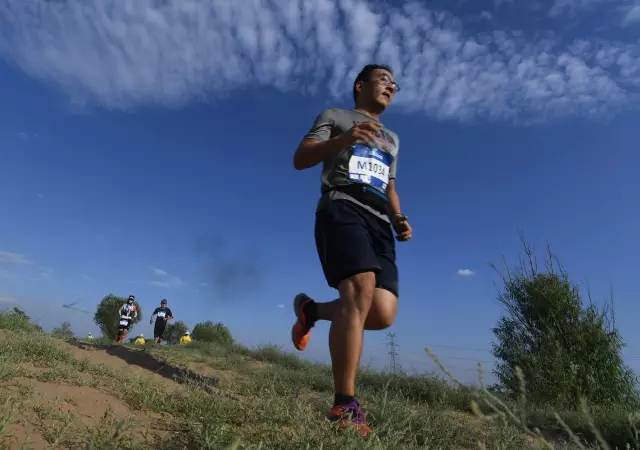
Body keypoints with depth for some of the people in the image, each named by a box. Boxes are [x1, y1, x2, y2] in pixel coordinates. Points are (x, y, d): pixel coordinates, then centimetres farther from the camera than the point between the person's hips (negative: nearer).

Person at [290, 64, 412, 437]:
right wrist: (341, 139, -13)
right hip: (342, 210, -5)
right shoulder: (335, 116, 20)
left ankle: (311, 309, 11)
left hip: (378, 223, 6)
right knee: (361, 290, -28)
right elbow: (300, 159, 6)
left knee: (384, 312, -15)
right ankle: (345, 405, -19)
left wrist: (400, 220, 11)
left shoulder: (392, 138, 37)